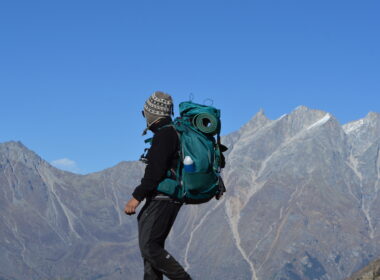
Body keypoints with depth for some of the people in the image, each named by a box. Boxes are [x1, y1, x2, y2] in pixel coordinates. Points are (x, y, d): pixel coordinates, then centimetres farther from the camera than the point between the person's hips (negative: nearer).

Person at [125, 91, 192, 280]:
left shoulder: (164, 135, -14)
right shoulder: (176, 133, 17)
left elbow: (155, 170, -22)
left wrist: (137, 197, -22)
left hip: (161, 198, -10)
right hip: (173, 198, 10)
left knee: (148, 247, -11)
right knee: (153, 246, 11)